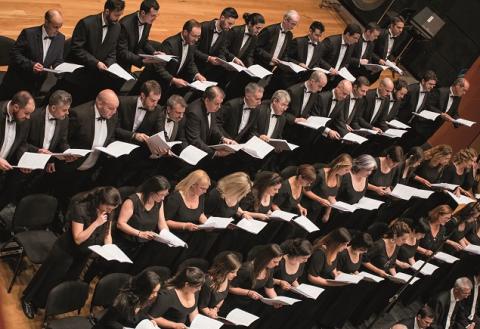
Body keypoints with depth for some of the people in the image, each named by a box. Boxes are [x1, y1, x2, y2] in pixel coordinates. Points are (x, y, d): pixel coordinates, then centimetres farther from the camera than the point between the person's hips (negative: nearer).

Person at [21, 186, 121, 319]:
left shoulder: (109, 212, -15)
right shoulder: (80, 209, -34)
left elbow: (107, 235, -1)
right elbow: (78, 239, -33)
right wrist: (96, 223, -39)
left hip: (84, 254, 6)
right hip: (66, 252, -6)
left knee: (69, 280, 23)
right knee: (51, 279, 12)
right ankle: (29, 300, 35)